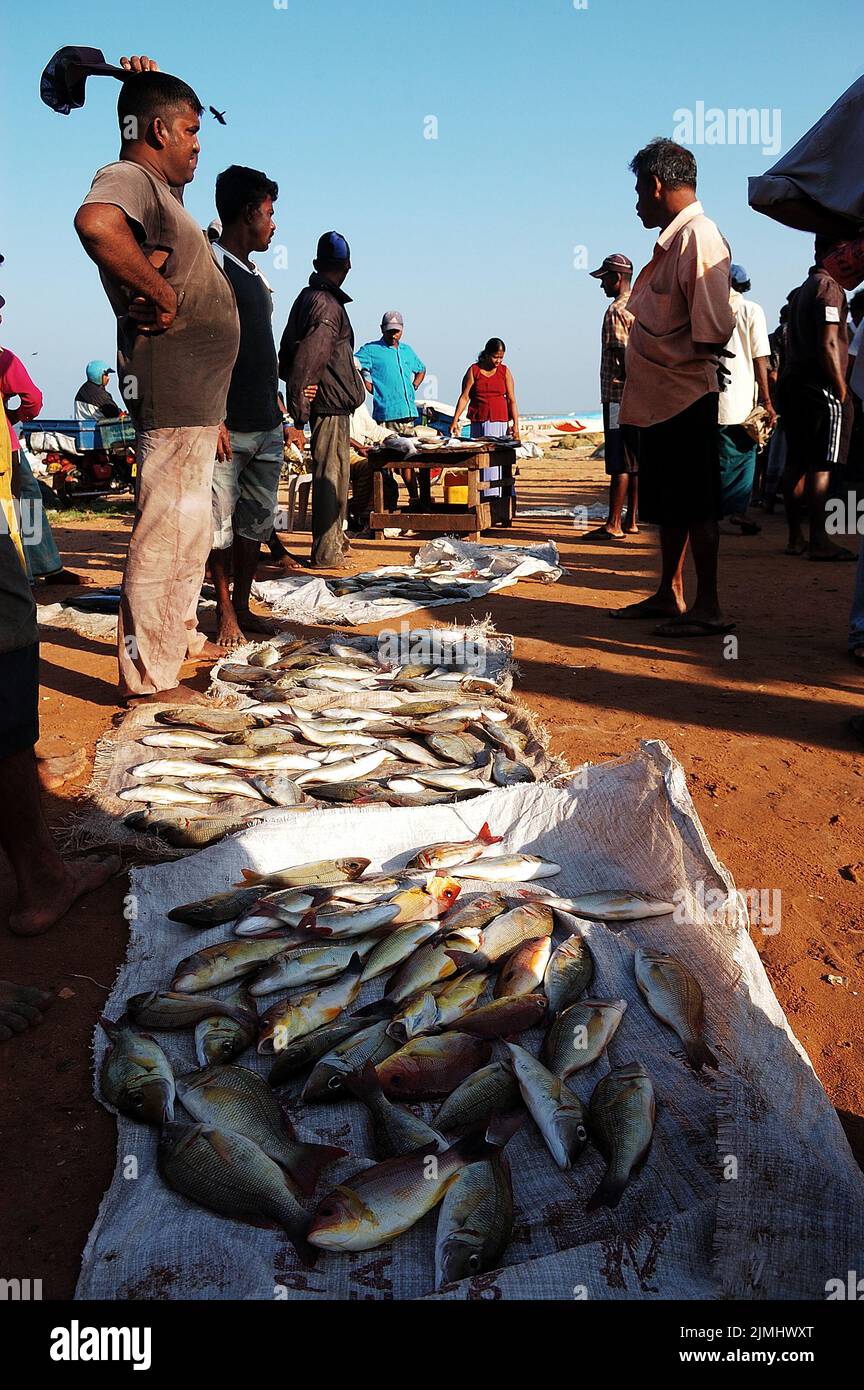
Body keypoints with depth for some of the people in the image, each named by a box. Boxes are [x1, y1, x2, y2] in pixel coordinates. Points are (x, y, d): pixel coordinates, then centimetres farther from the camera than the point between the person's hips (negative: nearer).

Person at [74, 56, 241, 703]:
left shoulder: (161, 188, 19)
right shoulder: (128, 178, -12)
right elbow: (96, 223, -36)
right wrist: (159, 295, -25)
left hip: (196, 398, 11)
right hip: (171, 390, -11)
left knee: (192, 529, 20)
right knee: (166, 531, -7)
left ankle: (181, 637, 34)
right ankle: (149, 676, 0)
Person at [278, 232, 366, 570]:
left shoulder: (306, 297, 15)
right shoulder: (328, 305, -15)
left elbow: (287, 350, 16)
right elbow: (309, 353, -23)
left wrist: (294, 389, 10)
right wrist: (299, 398, -17)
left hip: (327, 403, 10)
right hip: (331, 403, -10)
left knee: (331, 475, 18)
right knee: (331, 476, -6)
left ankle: (334, 542, 29)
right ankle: (326, 553, -2)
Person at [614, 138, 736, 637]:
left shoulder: (699, 239, -14)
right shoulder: (674, 240, 17)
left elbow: (713, 331, -21)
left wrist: (677, 357, -8)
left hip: (687, 395, -10)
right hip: (660, 396, 10)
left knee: (695, 504, -5)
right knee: (668, 503, 15)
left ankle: (708, 608, 2)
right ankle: (670, 595, 25)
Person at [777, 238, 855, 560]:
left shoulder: (802, 289, 19)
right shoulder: (829, 287, -8)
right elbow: (828, 344, -16)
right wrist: (842, 390, -13)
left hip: (793, 384, 9)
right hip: (821, 388, -9)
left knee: (797, 462, 8)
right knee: (821, 466, -9)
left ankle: (796, 537, 11)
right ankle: (818, 541, -10)